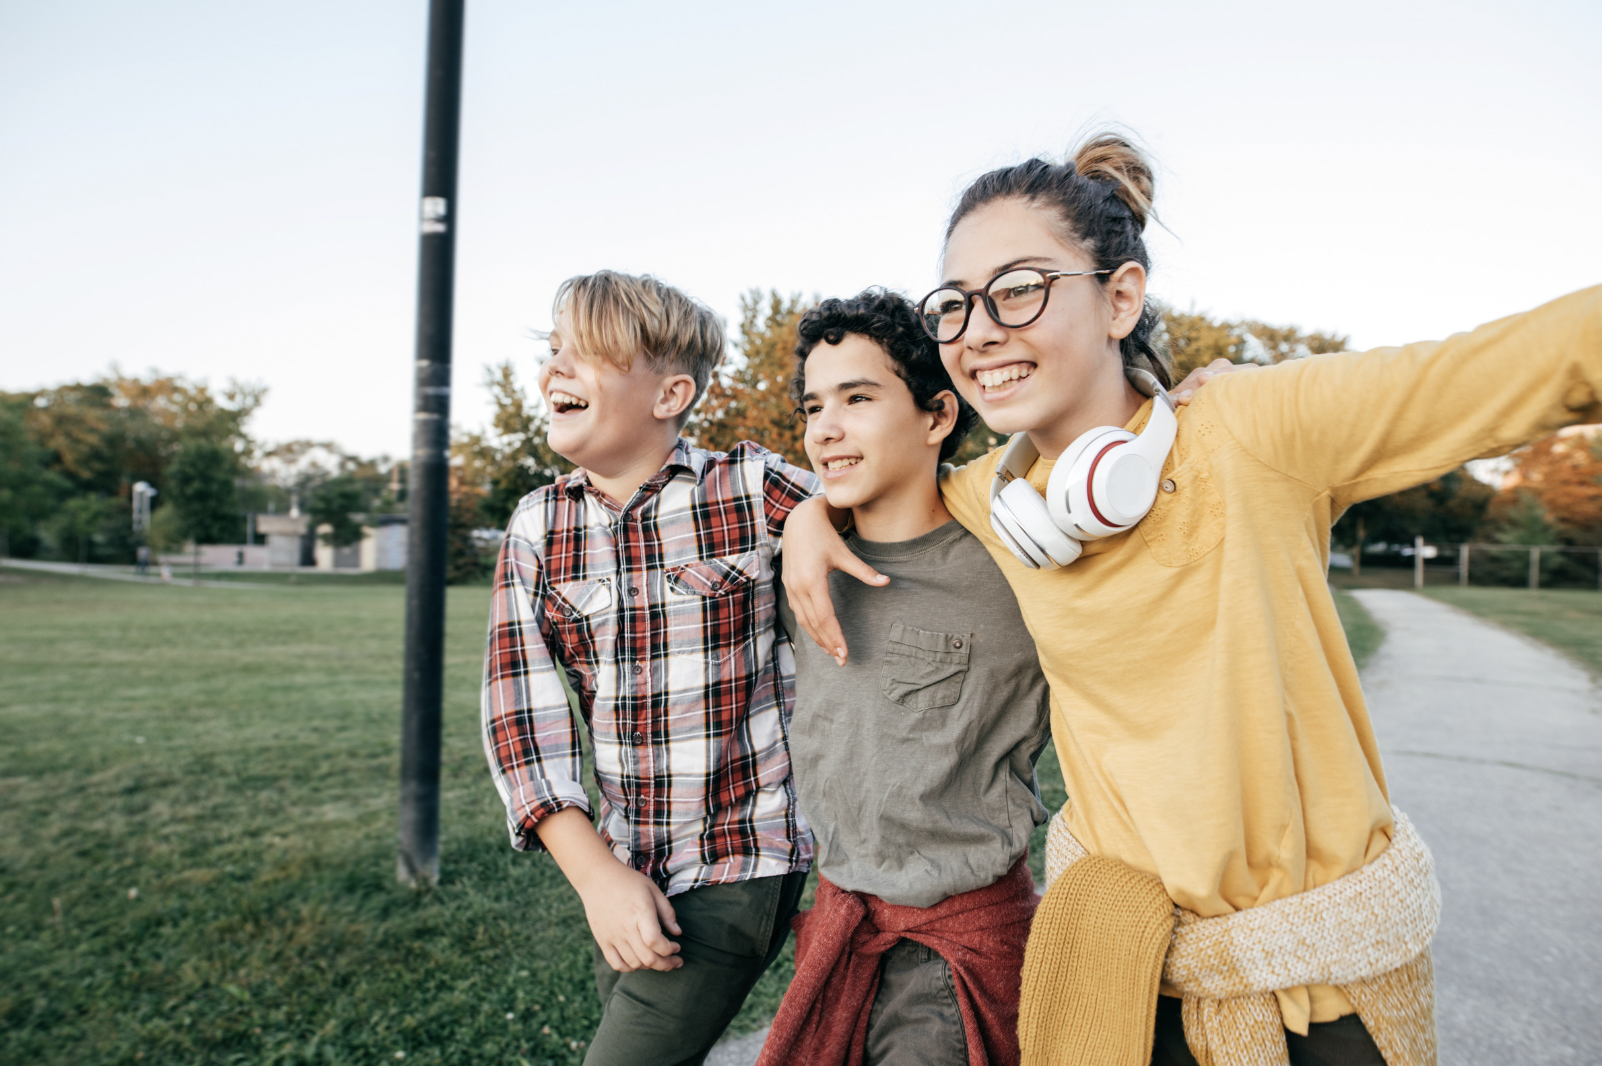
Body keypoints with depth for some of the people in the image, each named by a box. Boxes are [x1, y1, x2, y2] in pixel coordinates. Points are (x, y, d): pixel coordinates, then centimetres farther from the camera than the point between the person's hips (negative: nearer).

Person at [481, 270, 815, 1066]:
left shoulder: (756, 491, -11)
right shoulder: (535, 529, -1)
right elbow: (518, 712, -4)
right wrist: (595, 875, -12)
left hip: (743, 863, -4)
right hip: (622, 869, 5)